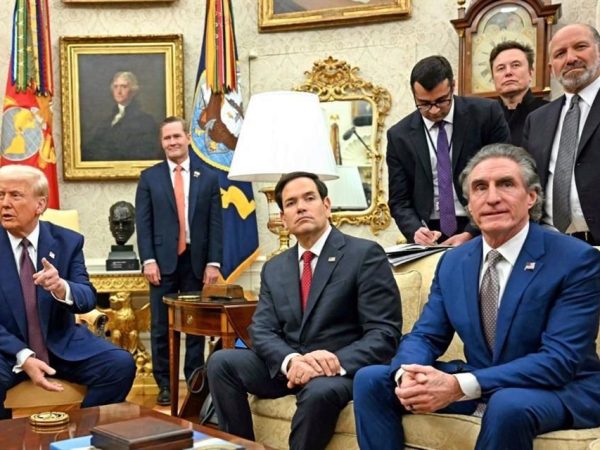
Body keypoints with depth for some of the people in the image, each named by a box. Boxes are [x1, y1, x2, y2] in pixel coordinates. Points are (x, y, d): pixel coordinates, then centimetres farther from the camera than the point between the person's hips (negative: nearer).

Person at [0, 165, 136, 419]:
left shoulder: (67, 241, 0)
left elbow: (89, 298, -7)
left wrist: (62, 288, -31)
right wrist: (23, 357, -22)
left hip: (63, 345, 2)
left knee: (121, 364, -19)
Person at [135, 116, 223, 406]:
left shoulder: (207, 177, 6)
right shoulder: (149, 177, 6)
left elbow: (215, 224, 2)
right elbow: (143, 223, 1)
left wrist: (213, 263, -5)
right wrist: (148, 260, -9)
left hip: (196, 262, 0)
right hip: (163, 262, 0)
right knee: (161, 327, 4)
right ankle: (164, 384, 14)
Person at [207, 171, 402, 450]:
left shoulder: (365, 254, -6)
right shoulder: (274, 268, 13)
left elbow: (384, 333, -11)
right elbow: (262, 331, 2)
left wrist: (338, 363, -28)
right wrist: (290, 361, -21)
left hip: (341, 370, -5)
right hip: (288, 368, 5)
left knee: (319, 390, -36)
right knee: (221, 362, -14)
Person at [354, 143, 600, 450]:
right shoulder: (452, 261, 4)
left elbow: (560, 359, -22)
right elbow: (425, 336, 5)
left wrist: (460, 386, -32)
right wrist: (409, 374, -22)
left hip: (561, 391, -5)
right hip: (475, 387, 5)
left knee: (508, 405, -39)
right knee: (370, 380, -7)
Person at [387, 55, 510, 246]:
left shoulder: (486, 114, -1)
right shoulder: (399, 136, 5)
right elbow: (399, 200, 7)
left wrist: (471, 234, -12)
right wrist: (416, 230, -14)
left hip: (483, 233, -1)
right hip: (430, 234, 1)